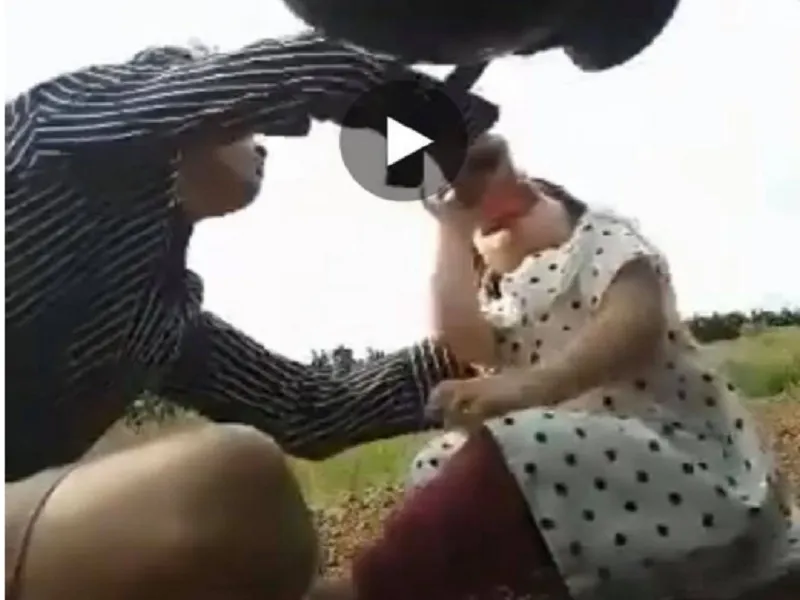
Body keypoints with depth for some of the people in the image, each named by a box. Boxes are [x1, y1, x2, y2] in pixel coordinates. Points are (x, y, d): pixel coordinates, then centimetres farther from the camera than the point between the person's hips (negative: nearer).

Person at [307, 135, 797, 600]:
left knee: (505, 457, -30)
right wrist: (453, 228, 6)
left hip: (683, 463, -6)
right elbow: (463, 342, -5)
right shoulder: (503, 302, 21)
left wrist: (530, 385, -32)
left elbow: (637, 320, -15)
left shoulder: (601, 237, 8)